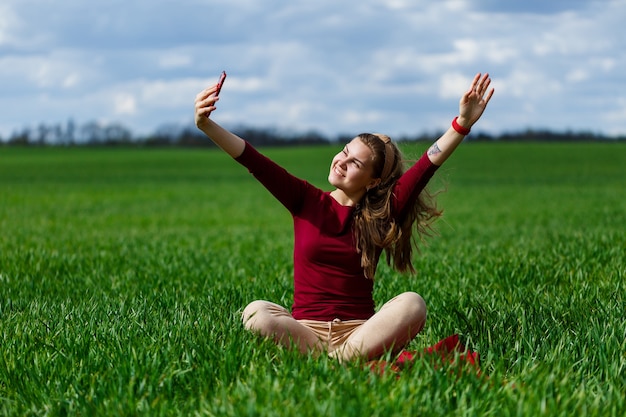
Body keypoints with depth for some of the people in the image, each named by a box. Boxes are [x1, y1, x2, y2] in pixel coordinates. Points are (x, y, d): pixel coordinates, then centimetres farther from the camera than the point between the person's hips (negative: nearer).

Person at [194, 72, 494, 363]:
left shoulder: (380, 215, 8)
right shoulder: (305, 200, 8)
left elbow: (428, 165, -3)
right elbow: (253, 161, -3)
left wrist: (462, 124, -14)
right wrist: (206, 125, -16)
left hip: (359, 330, 0)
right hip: (305, 329, 0)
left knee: (412, 304, -29)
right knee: (256, 313, -32)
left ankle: (340, 358, -34)